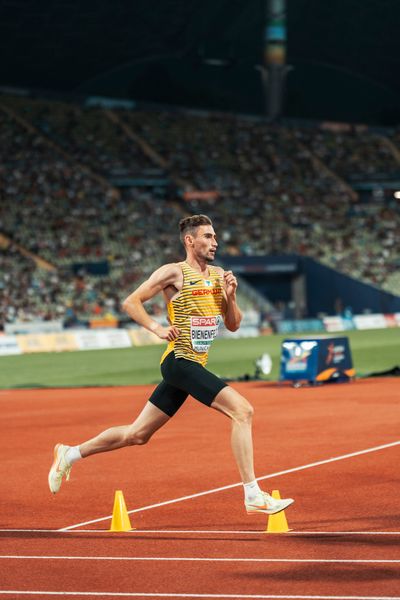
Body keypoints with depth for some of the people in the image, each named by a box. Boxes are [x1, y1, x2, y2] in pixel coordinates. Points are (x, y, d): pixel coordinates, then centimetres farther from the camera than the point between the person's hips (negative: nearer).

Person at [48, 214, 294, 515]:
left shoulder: (218, 275, 13)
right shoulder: (174, 273, -7)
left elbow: (233, 325, 16)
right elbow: (131, 302, -6)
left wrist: (230, 296, -2)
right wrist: (157, 328, -19)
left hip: (194, 366, 8)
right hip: (180, 362, -8)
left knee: (138, 434, 14)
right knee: (243, 411, -19)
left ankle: (70, 454, 28)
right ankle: (253, 495, -19)